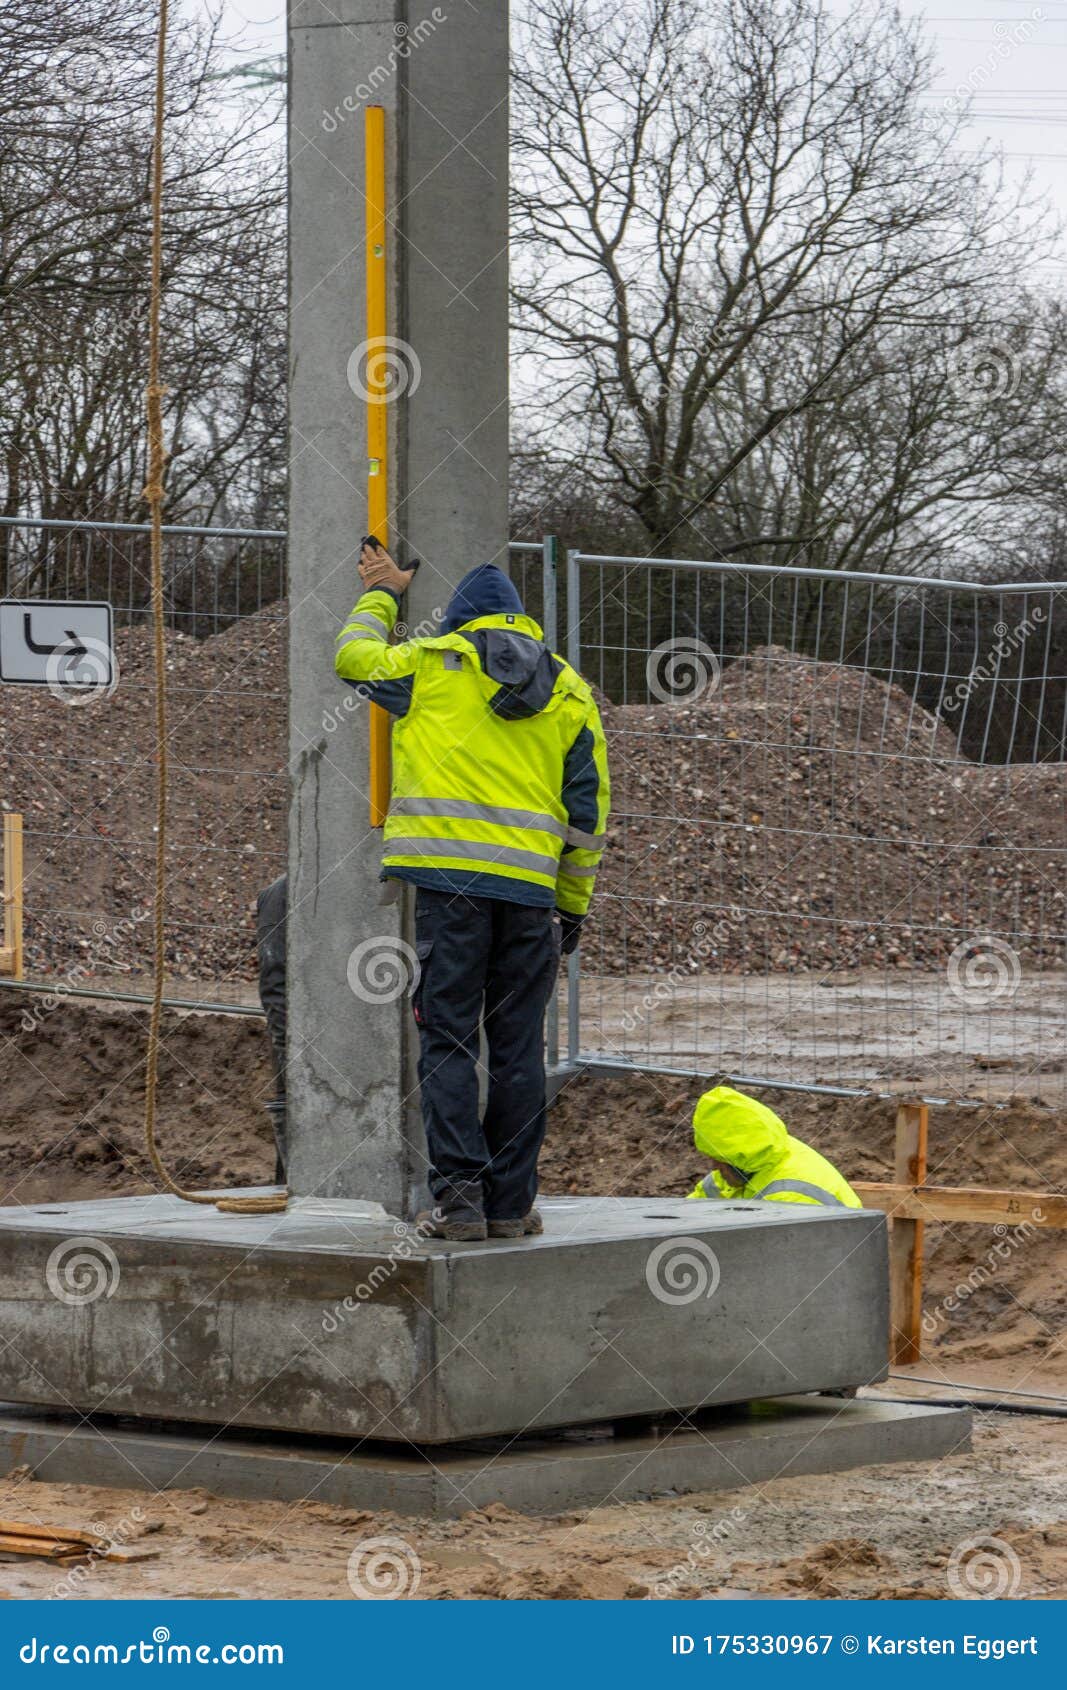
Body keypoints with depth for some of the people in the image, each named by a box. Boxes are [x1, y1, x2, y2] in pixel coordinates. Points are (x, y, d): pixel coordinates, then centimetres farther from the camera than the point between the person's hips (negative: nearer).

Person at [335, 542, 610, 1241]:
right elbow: (587, 814, 14)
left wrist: (380, 595, 40)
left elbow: (356, 657, 23)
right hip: (529, 889, 2)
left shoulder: (433, 664, 6)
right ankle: (510, 1203, 8)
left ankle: (459, 1195, -8)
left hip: (448, 880, -2)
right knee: (518, 1047, 7)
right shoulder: (571, 693, 15)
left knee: (449, 1041, -1)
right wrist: (574, 908, 21)